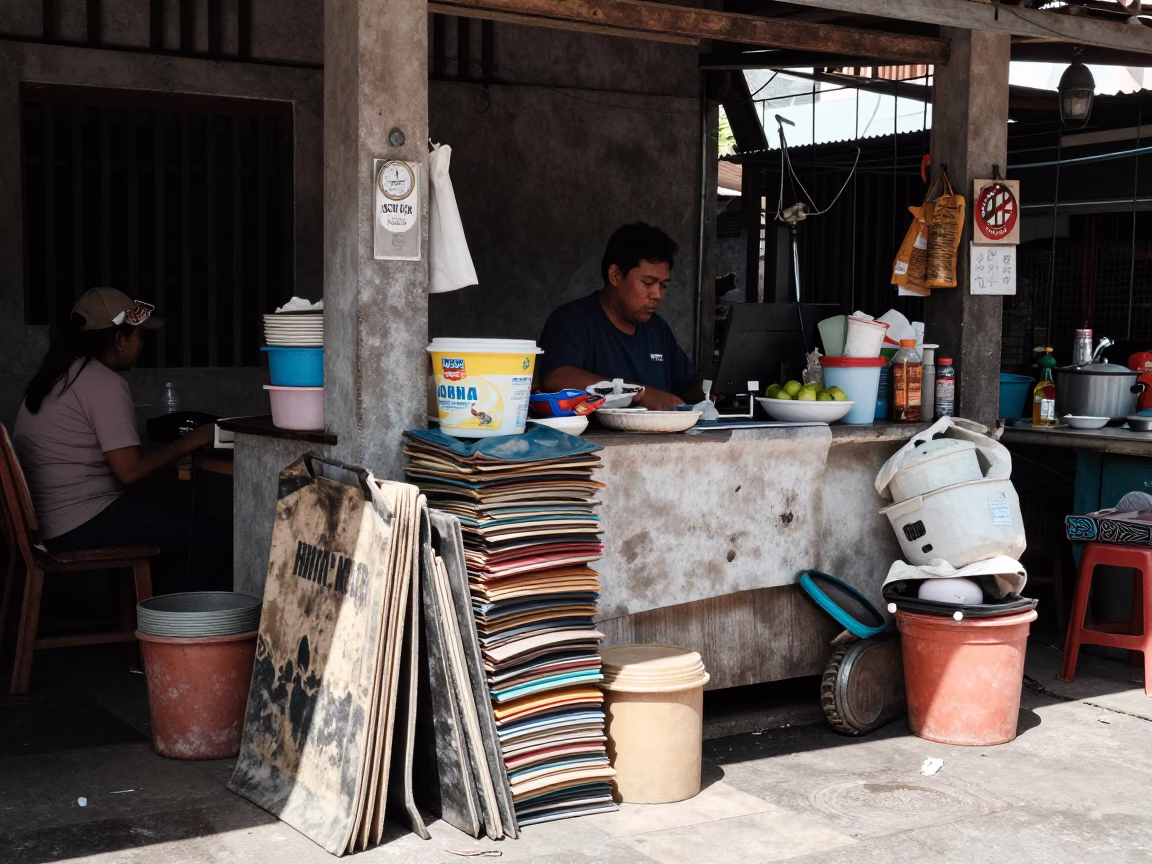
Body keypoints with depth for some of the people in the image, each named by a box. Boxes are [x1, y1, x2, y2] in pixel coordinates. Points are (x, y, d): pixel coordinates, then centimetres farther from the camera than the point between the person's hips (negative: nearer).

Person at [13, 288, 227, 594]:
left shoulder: (61, 375, 13)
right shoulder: (106, 385, -16)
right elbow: (130, 471, -21)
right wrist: (187, 443, -8)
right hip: (83, 528, -10)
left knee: (185, 498, 19)